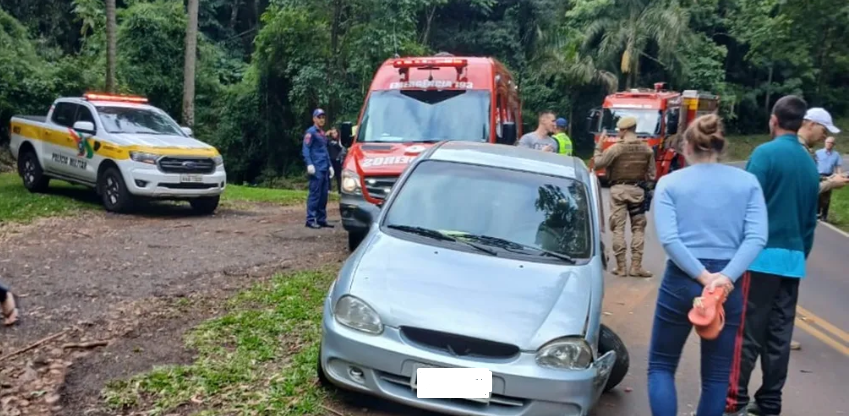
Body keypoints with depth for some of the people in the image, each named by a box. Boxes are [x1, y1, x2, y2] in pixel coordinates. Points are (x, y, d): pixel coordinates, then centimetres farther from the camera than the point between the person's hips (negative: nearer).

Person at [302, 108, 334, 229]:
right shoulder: (311, 132, -3)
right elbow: (305, 149, -11)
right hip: (316, 169, -8)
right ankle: (310, 220, -8)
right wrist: (309, 164, -21)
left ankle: (321, 220, 12)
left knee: (324, 195, 7)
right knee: (315, 194, -10)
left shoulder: (323, 134, 22)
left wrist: (330, 166, 21)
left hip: (324, 169, 8)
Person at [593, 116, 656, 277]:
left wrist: (599, 145, 4)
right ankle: (636, 266, 7)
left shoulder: (616, 148, -11)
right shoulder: (647, 149, 1)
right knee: (638, 228, 9)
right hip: (638, 190, 3)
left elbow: (597, 164, -5)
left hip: (619, 189, -3)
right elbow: (652, 174, 4)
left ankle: (621, 266, 2)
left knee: (618, 228, 2)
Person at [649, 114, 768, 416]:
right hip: (729, 285, 2)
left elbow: (668, 238, -12)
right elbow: (757, 237, -8)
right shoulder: (748, 182, 5)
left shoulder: (670, 183, 1)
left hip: (680, 281, -2)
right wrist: (726, 276, -15)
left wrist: (703, 276, -13)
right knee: (717, 376, 12)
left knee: (661, 365, 14)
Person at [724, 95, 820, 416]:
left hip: (762, 255, -6)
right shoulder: (810, 164, 12)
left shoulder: (765, 154, -8)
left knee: (746, 332, -2)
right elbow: (811, 218, 17)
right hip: (793, 259, 6)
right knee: (779, 335, 10)